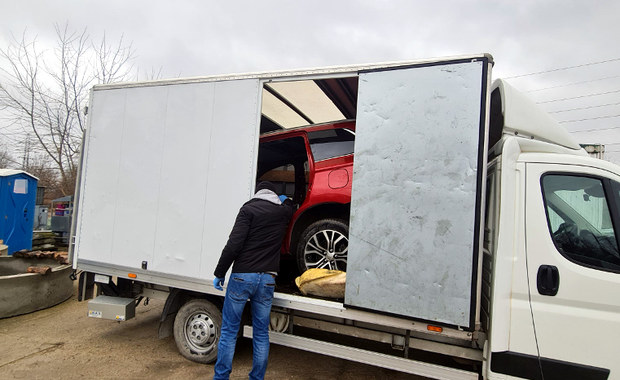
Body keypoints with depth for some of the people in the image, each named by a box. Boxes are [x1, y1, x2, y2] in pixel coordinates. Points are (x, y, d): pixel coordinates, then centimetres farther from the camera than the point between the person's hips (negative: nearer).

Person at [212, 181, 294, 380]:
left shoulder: (249, 209, -4)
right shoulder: (283, 211, 10)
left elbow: (234, 244, -12)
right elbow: (289, 205, 38)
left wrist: (219, 273, -5)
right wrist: (284, 199, 56)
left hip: (242, 276, -3)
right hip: (267, 279, 4)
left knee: (229, 330, 7)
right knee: (261, 333, 13)